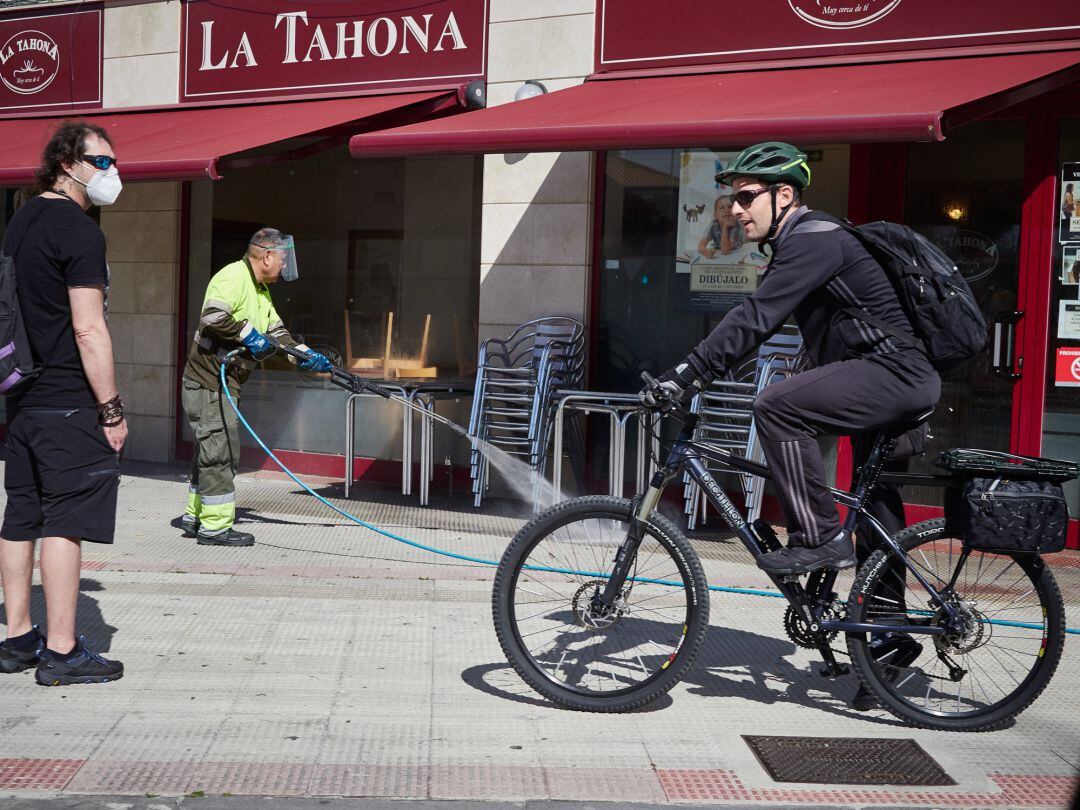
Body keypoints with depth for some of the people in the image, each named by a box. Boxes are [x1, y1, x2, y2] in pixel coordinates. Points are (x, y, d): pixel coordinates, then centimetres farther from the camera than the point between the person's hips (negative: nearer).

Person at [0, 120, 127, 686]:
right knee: (65, 521, -5)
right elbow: (88, 328, -18)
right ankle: (61, 652, -1)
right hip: (69, 402, -9)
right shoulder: (79, 231, -12)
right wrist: (112, 409, -14)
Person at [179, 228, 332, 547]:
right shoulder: (233, 276, -15)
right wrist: (248, 333, -19)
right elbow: (212, 317, -29)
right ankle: (214, 526, -1)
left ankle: (195, 517, 28)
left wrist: (307, 355, 10)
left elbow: (276, 332, 21)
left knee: (211, 452, 18)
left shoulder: (261, 291, 19)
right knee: (219, 452, -7)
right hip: (209, 381, -11)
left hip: (223, 383, 11)